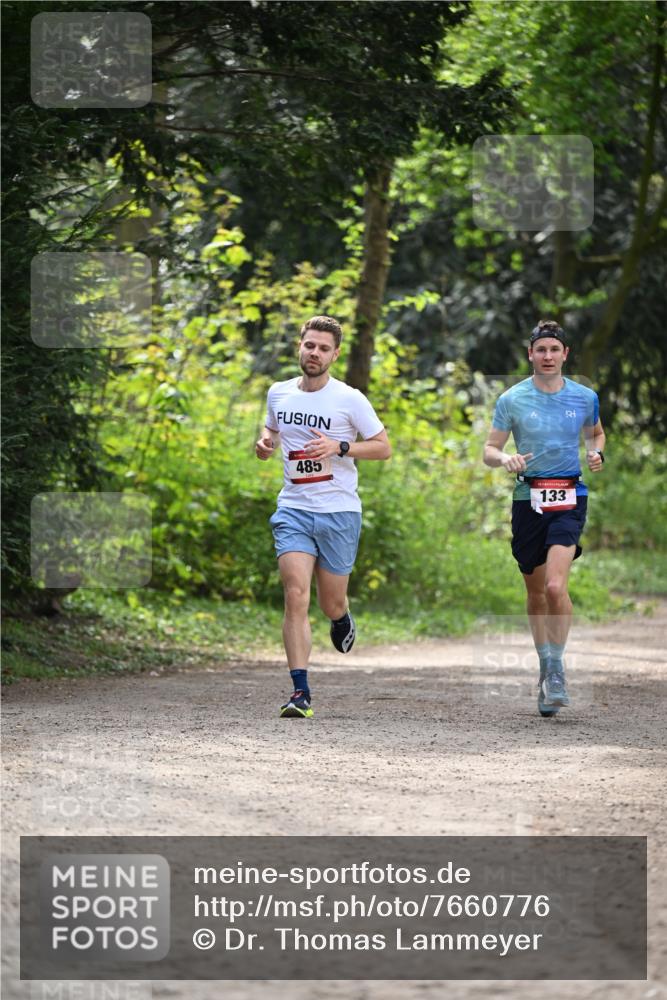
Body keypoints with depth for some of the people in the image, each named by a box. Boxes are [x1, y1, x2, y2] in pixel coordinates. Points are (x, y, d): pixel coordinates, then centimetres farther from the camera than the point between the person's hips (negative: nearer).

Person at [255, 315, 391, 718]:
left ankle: (343, 620, 48)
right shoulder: (279, 394, 6)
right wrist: (265, 444, 2)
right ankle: (301, 694, -16)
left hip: (340, 512, -2)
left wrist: (339, 447, -16)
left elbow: (384, 447, -1)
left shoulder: (349, 399, -5)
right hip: (294, 509, 2)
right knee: (296, 596, -14)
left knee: (331, 603, 7)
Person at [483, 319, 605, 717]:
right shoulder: (512, 399, 1)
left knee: (555, 586, -19)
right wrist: (506, 459, -18)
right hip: (528, 499, 1)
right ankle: (546, 668, 25)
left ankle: (556, 666, -4)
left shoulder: (585, 397, 4)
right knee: (536, 592, 9)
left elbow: (596, 433, 24)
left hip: (570, 497, -1)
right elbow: (489, 450, 5)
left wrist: (597, 453, 1)